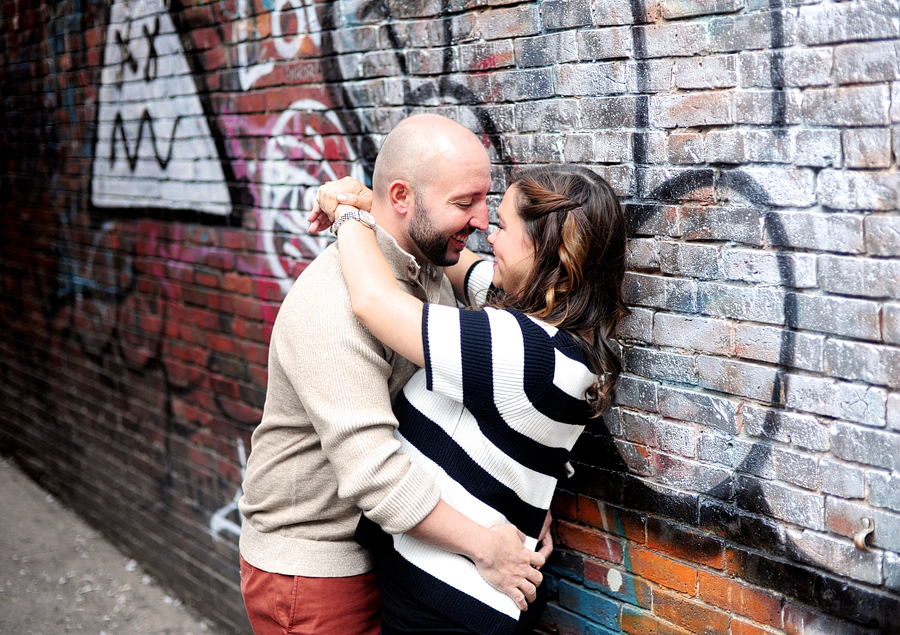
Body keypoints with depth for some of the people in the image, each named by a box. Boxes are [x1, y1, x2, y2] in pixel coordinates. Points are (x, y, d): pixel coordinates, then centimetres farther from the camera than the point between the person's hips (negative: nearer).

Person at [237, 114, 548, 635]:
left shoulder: (430, 270, 4)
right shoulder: (334, 302, -27)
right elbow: (372, 468, -32)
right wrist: (484, 544, -25)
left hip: (388, 550, 8)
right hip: (311, 567, -8)